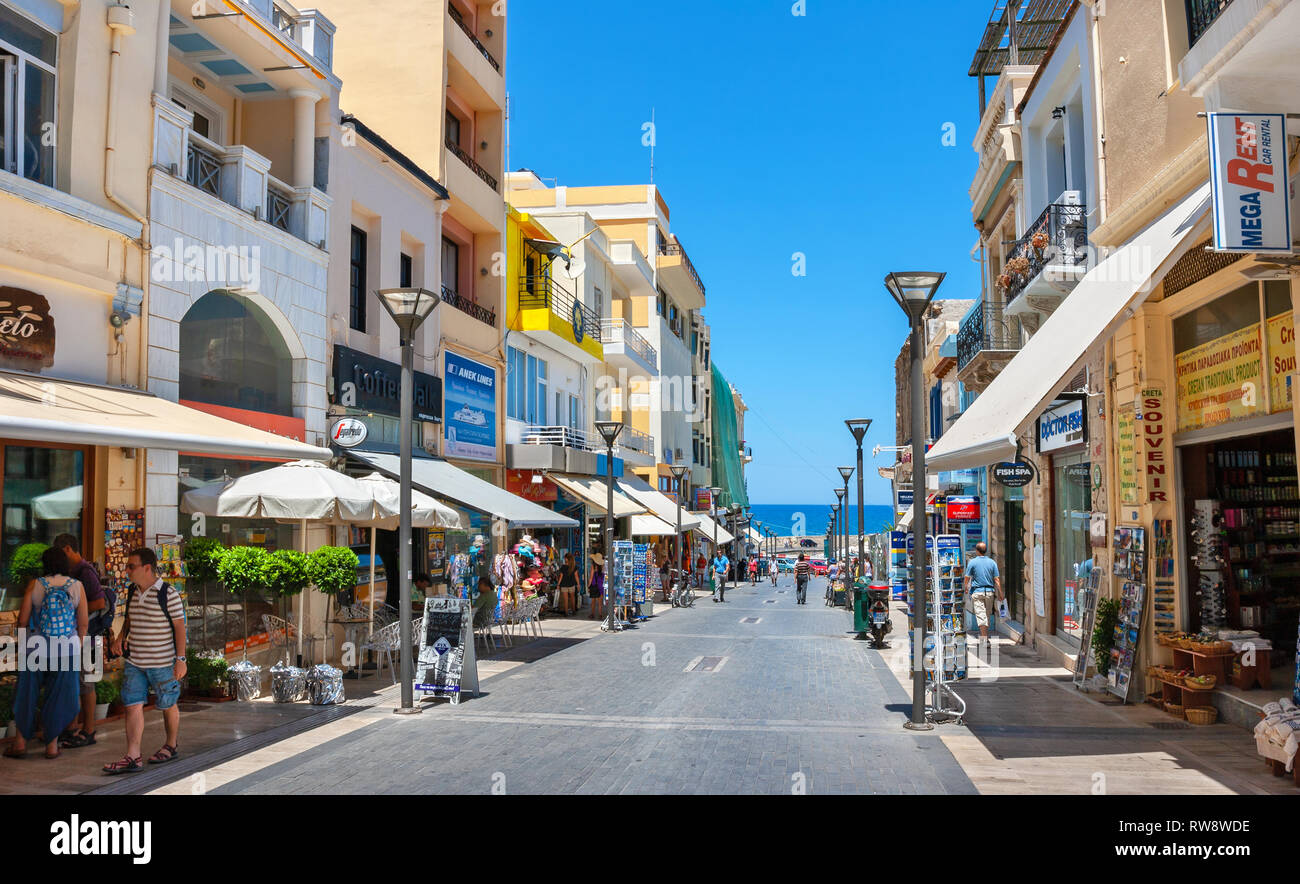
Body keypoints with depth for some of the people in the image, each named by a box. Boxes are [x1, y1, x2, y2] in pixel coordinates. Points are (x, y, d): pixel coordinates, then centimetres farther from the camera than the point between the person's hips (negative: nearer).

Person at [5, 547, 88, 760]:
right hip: (68, 648, 1)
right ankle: (52, 745, 13)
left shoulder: (35, 585, -6)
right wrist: (78, 647, 11)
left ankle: (20, 742, 20)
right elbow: (83, 623, -2)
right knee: (59, 695, 9)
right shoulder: (77, 587, -3)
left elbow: (22, 620, -3)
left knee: (27, 694, 14)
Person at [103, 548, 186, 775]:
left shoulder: (168, 594, -14)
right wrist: (121, 636, 2)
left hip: (162, 663, -6)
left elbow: (180, 626, -11)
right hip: (134, 662, 6)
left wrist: (180, 659, -14)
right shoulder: (133, 592, 7)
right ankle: (132, 757, 0)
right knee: (133, 706, -1)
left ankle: (172, 746, 29)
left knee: (168, 705, 10)